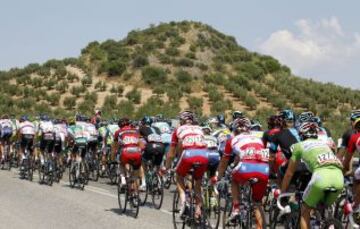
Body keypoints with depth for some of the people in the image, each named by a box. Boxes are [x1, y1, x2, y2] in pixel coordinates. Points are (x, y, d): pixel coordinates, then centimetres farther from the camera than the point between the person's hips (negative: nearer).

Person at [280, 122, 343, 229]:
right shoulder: (324, 143, 35)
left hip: (321, 176, -4)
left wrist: (282, 193, 39)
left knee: (305, 210, 16)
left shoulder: (299, 145, 22)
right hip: (339, 177, 4)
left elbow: (289, 173, 27)